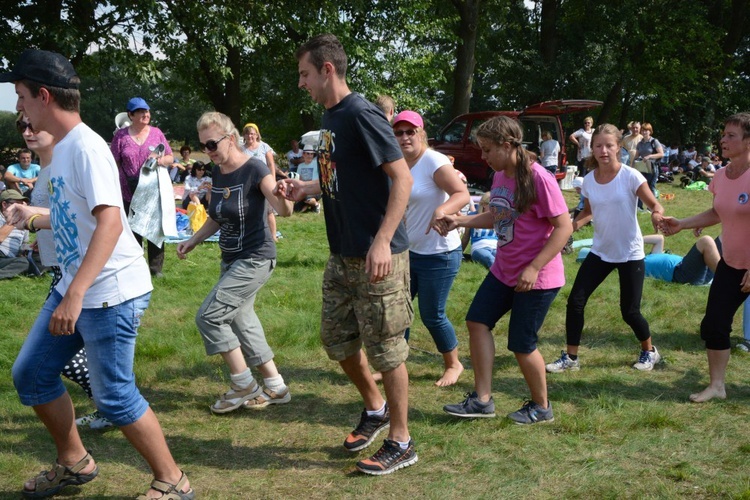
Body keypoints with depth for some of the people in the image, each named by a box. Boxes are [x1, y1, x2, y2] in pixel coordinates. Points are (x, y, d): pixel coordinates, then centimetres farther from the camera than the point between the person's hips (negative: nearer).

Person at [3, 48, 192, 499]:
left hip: (112, 291, -10)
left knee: (115, 396, -4)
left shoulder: (86, 146, -17)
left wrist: (75, 295, -32)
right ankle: (74, 463, 32)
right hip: (75, 290, 10)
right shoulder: (62, 148, 11)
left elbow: (109, 221, -28)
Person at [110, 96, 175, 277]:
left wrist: (159, 160, -13)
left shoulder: (156, 133, 5)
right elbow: (115, 164, 3)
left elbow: (171, 158, 9)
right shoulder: (121, 136, 1)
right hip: (130, 191, -1)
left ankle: (156, 267, 13)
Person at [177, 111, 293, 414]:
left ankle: (243, 385, 4)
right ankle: (275, 388, 24)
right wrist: (192, 241, 7)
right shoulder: (217, 173, 6)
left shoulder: (254, 170, -18)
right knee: (240, 320, 13)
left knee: (209, 317, -11)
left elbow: (285, 211, -31)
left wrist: (281, 197, -52)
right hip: (231, 260, 9)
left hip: (254, 259, -9)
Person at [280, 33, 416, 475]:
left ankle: (401, 443, 16)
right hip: (343, 256, 9)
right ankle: (376, 409, 38)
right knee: (337, 340, 16)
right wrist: (305, 188, 7)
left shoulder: (362, 115, -16)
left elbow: (402, 178, -20)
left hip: (377, 258, -9)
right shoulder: (331, 118, 11)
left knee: (386, 348, 1)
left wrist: (383, 241, -27)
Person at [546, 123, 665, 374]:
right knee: (575, 301, -3)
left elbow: (656, 206, -12)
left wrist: (657, 215, -36)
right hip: (600, 251, 4)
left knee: (629, 311, 1)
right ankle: (571, 357, 11)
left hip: (630, 253, -4)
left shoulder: (631, 176, -15)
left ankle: (649, 351, 30)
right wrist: (575, 223, -7)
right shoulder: (589, 180, -2)